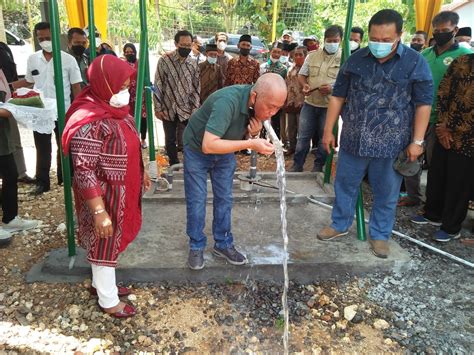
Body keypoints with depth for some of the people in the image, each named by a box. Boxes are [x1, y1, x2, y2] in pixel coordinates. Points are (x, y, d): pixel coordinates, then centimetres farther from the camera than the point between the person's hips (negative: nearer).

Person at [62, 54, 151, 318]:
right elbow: (84, 172, -27)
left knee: (112, 242, 23)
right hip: (103, 197, -9)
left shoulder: (115, 110, 1)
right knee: (104, 245, 9)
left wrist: (141, 173, 22)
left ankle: (101, 284, 44)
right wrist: (99, 211, -27)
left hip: (121, 192, 9)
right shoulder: (89, 121, -27)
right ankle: (108, 301, 28)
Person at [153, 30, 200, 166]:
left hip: (187, 109, 1)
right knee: (170, 140, 9)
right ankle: (174, 166, 24)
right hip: (168, 109, -1)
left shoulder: (193, 64, 2)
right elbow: (158, 86, -5)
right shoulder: (164, 61, -6)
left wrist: (195, 108, -3)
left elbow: (196, 88, 6)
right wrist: (158, 108, -8)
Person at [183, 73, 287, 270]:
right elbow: (208, 145, -45)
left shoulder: (260, 105, -17)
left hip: (225, 150, 6)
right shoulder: (228, 101, -40)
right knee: (197, 200, 1)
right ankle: (196, 247, 18)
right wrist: (251, 144, -47)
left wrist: (254, 133, -25)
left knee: (224, 199, 9)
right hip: (198, 148, -5)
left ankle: (223, 244, 24)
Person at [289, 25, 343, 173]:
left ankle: (318, 166, 25)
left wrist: (333, 88, -23)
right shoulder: (312, 56, 6)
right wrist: (305, 85, -9)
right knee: (303, 136, 7)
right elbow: (302, 74, 13)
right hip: (310, 103, 3)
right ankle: (297, 164, 20)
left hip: (330, 106, -2)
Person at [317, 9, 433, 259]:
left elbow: (423, 104, -3)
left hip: (391, 144, -2)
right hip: (353, 140, 3)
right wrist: (328, 130, 5)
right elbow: (338, 97, 7)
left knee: (386, 193, 10)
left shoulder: (415, 62, -5)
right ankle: (340, 225, 34)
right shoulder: (355, 60, 2)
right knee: (345, 185, 14)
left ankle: (379, 235, 29)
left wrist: (417, 141, -8)